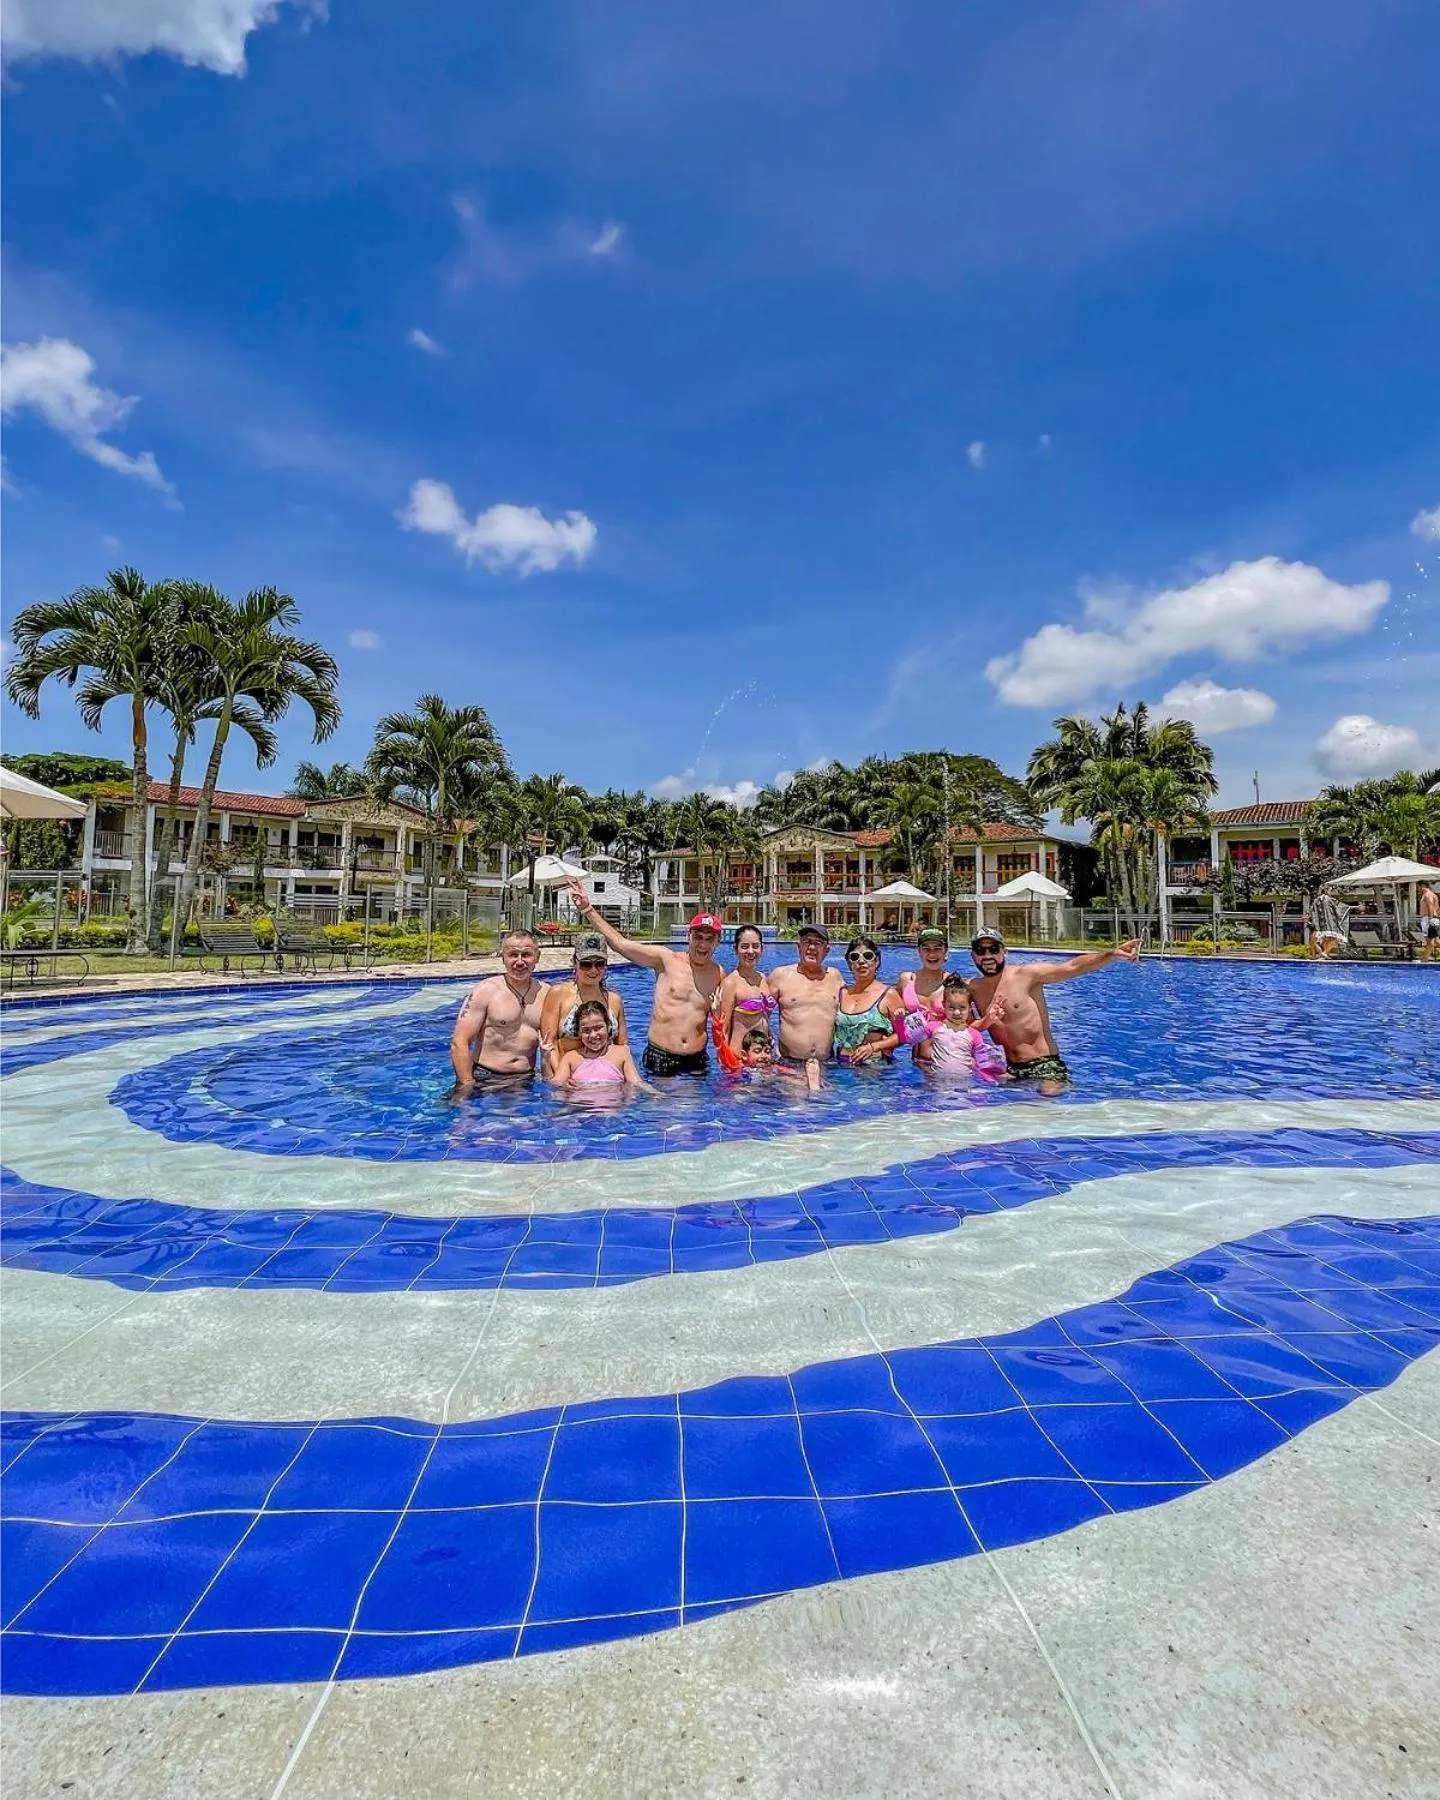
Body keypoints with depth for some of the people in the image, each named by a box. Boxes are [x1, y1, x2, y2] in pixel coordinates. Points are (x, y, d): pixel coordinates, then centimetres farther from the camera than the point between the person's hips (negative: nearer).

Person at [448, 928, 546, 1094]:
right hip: (484, 1079, -3)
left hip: (525, 1080, 3)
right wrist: (467, 1085, -14)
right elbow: (459, 1042, -9)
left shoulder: (546, 994, 7)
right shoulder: (485, 991, -4)